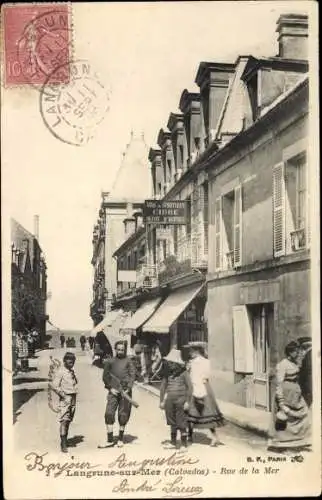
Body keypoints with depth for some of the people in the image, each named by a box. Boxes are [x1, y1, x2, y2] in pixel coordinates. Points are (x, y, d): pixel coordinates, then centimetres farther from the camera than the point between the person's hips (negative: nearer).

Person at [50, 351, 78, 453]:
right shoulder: (60, 372, -9)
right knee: (64, 421, -11)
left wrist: (75, 391, 12)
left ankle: (64, 440, 20)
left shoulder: (72, 371, 15)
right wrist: (63, 395, -15)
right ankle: (63, 444, -12)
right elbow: (54, 386, -14)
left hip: (73, 399, 7)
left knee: (68, 421, 11)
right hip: (65, 399, -7)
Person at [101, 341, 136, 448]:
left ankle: (121, 438, 20)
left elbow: (132, 376, -1)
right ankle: (110, 440, -5)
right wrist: (110, 388, -2)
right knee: (109, 414, -9)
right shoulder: (110, 362, 10)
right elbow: (105, 376, 11)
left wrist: (128, 389, -13)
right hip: (113, 391, 1)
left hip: (125, 392, -1)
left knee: (123, 415, 4)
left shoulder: (128, 361, 6)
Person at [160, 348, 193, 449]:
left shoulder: (183, 373, -8)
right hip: (170, 400, 5)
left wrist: (188, 402, -11)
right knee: (172, 423, 15)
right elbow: (163, 387, 14)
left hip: (180, 400, -5)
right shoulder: (168, 373, 6)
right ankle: (173, 443, 28)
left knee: (181, 424, -3)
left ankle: (184, 444, 4)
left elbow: (190, 387, -7)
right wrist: (162, 401, 11)